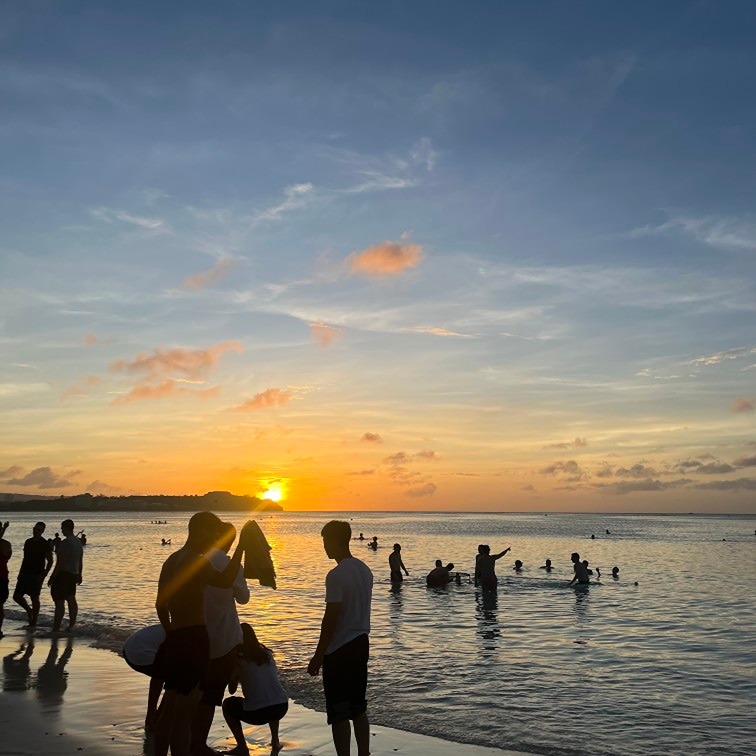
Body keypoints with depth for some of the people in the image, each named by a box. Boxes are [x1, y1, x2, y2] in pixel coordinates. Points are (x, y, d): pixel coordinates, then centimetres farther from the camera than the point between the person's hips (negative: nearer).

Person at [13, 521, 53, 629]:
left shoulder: (45, 544, -8)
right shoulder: (28, 542, 11)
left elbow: (50, 561, -7)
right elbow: (25, 558, 18)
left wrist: (44, 575, -14)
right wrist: (20, 573, 15)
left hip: (37, 575, -6)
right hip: (25, 574, 6)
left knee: (34, 598, -3)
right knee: (17, 596, 3)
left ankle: (33, 623, 6)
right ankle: (29, 610, 27)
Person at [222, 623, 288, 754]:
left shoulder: (238, 659, 1)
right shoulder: (267, 653, 14)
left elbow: (232, 690, 9)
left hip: (257, 714, -5)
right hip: (282, 707, 5)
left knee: (228, 704, 23)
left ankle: (242, 746, 14)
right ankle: (275, 741, 31)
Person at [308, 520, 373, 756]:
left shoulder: (336, 575, -19)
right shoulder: (365, 570, 7)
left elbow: (331, 618, -19)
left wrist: (317, 656, -12)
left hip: (339, 650, -8)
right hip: (361, 644, 8)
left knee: (339, 714, 2)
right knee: (359, 710, 16)